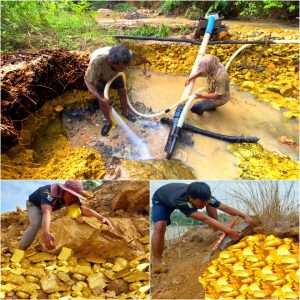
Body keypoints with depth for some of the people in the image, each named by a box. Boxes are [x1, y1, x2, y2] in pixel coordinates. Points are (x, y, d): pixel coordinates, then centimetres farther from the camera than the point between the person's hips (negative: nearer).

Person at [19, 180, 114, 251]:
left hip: (48, 205, 7)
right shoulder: (49, 193, -45)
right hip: (34, 204, -7)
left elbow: (85, 209, -32)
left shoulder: (72, 198, -23)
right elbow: (46, 212, -61)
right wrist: (46, 233, -79)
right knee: (36, 223, -32)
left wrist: (102, 218, -50)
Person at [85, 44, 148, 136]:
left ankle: (125, 112, 40)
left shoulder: (123, 56, -38)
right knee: (102, 101, -3)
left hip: (114, 74, 3)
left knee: (122, 91, 12)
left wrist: (141, 58, 12)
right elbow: (88, 81, -34)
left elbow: (133, 54, -11)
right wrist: (100, 97, -46)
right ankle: (108, 122, 22)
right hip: (98, 77, -3)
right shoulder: (97, 62, -51)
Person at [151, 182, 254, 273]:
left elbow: (225, 207, -28)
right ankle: (157, 262, -18)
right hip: (161, 201, -5)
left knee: (211, 205, -4)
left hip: (183, 197, 6)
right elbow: (205, 219, -51)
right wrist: (229, 231, -51)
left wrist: (245, 215, -37)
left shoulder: (203, 196, -32)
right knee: (160, 226, -30)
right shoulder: (180, 200, -49)